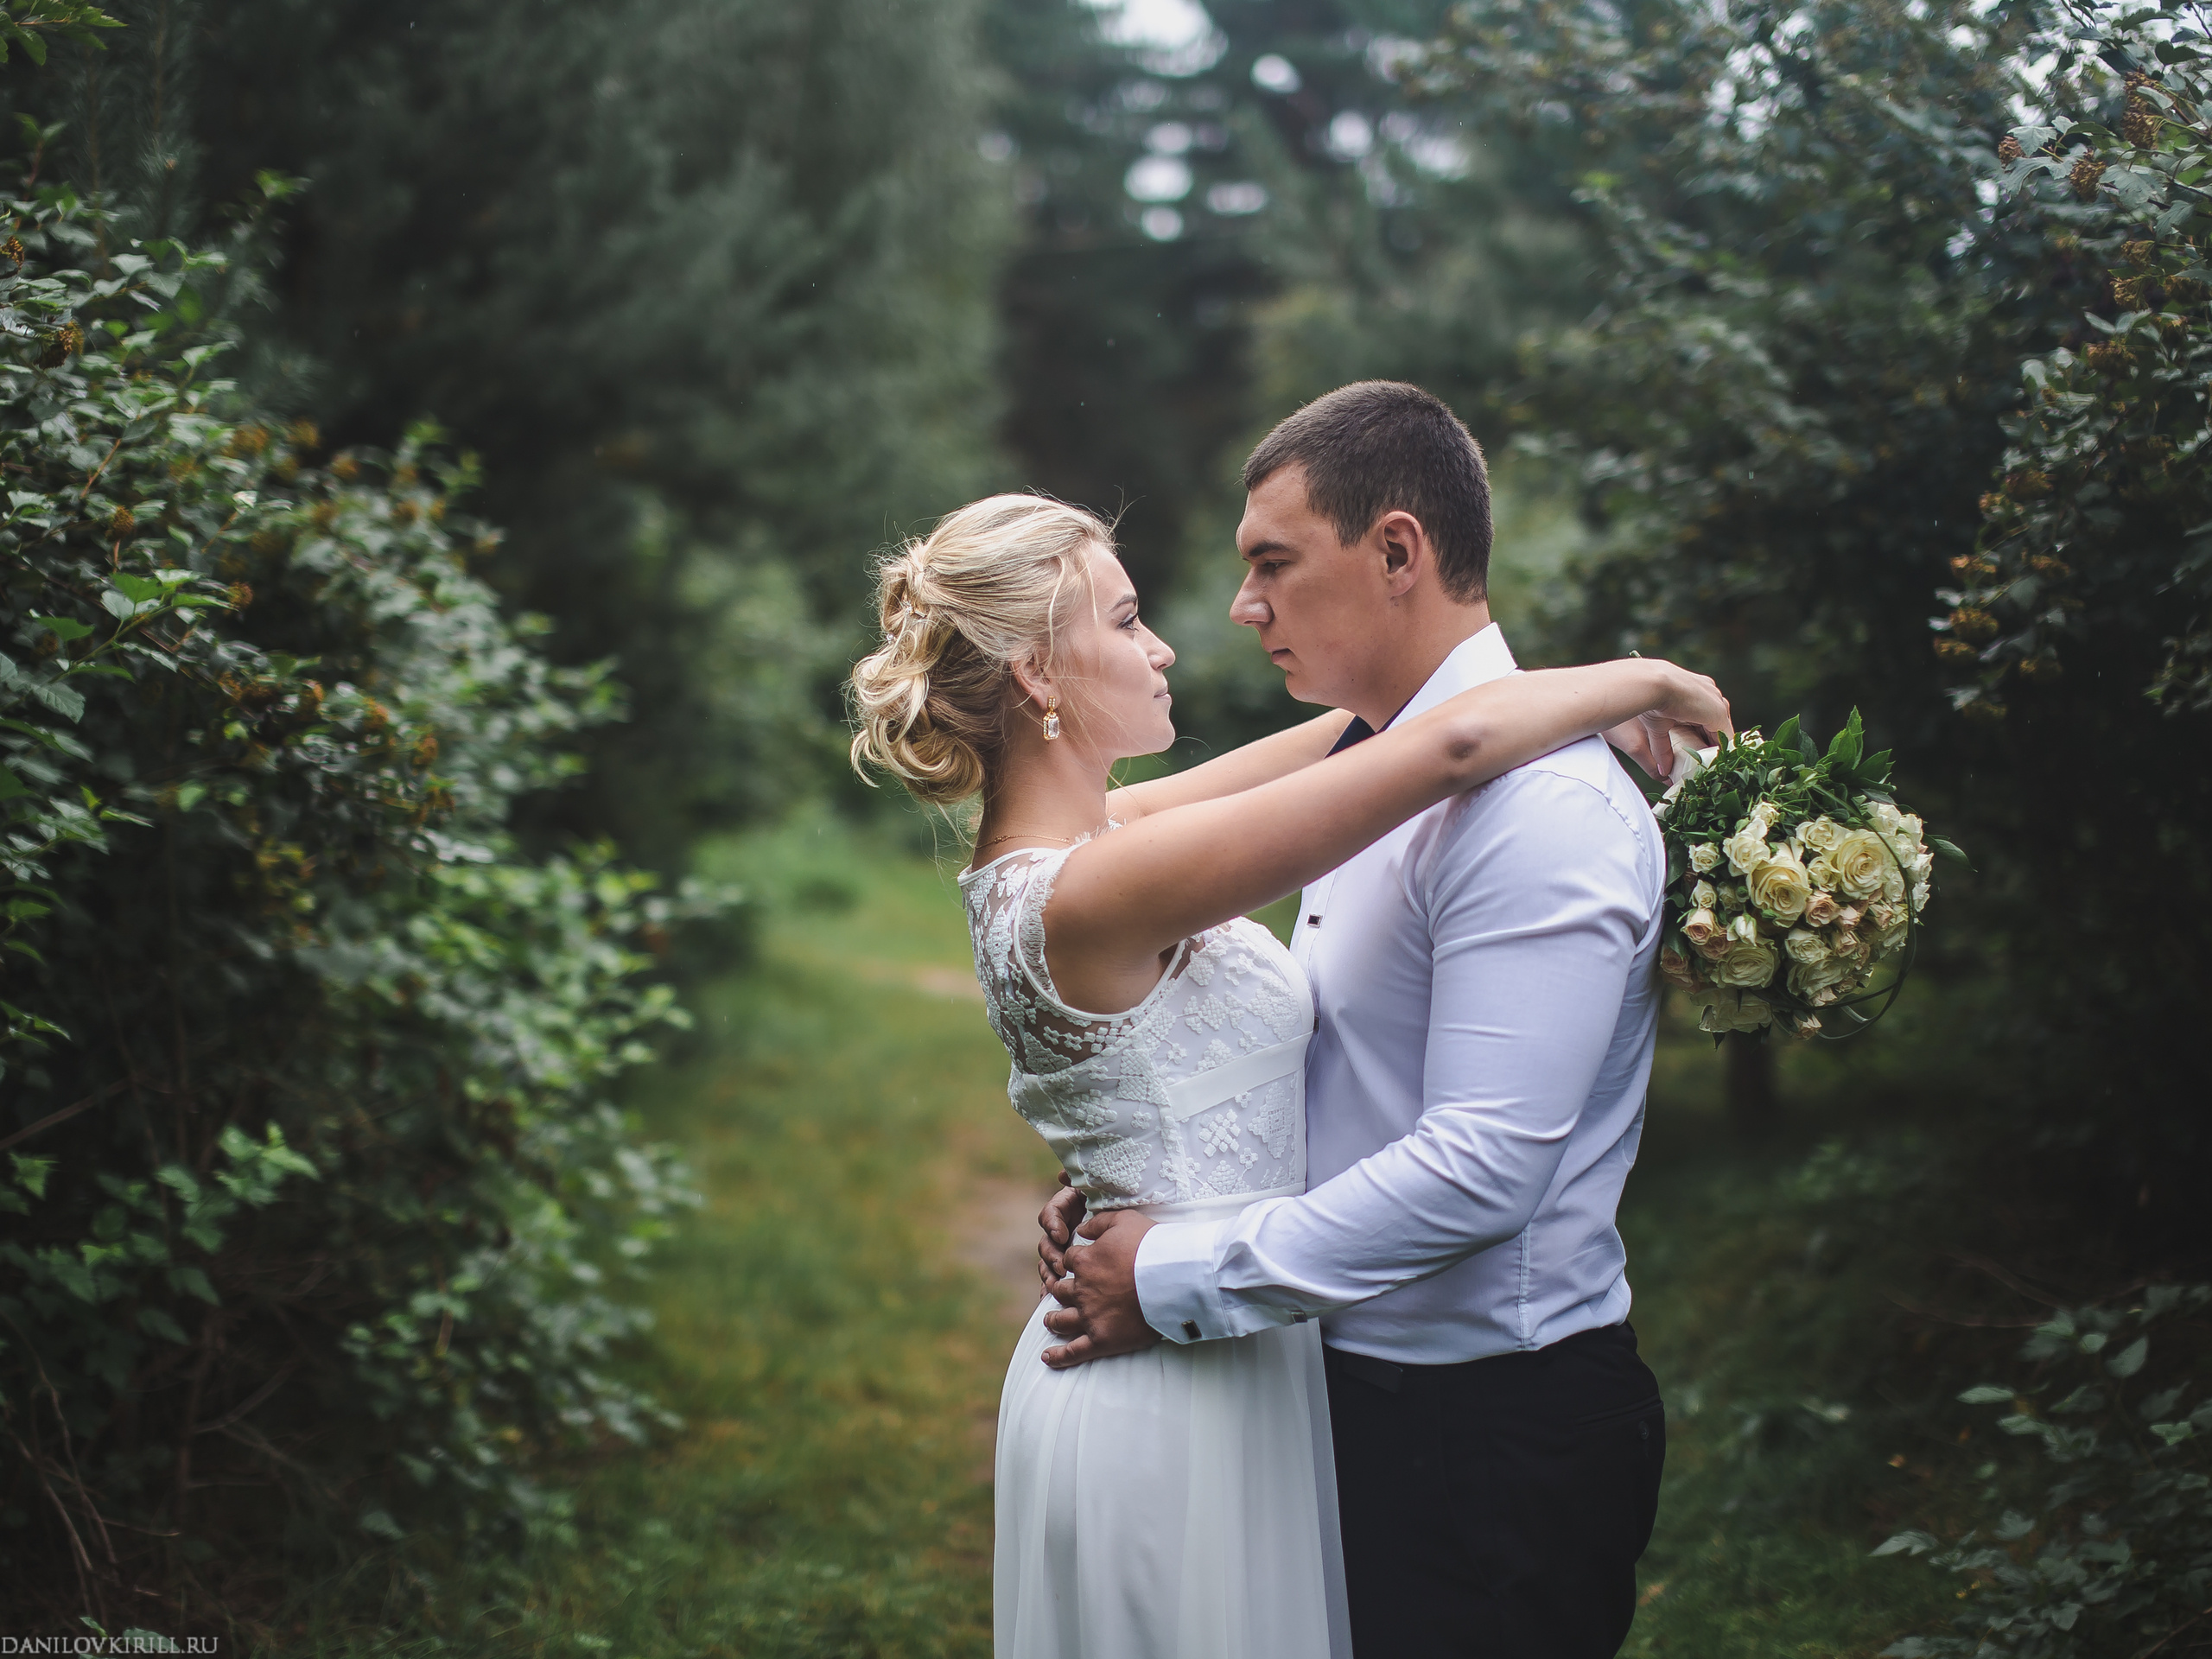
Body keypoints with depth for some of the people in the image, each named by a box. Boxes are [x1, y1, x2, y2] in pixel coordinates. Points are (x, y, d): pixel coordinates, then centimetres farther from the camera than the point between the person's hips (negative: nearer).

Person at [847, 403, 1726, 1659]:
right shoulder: (1089, 893, -26)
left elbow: (1374, 732, 11)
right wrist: (1637, 682, -12)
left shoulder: (1036, 853, 3)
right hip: (1192, 1401, -9)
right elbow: (1449, 748, -28)